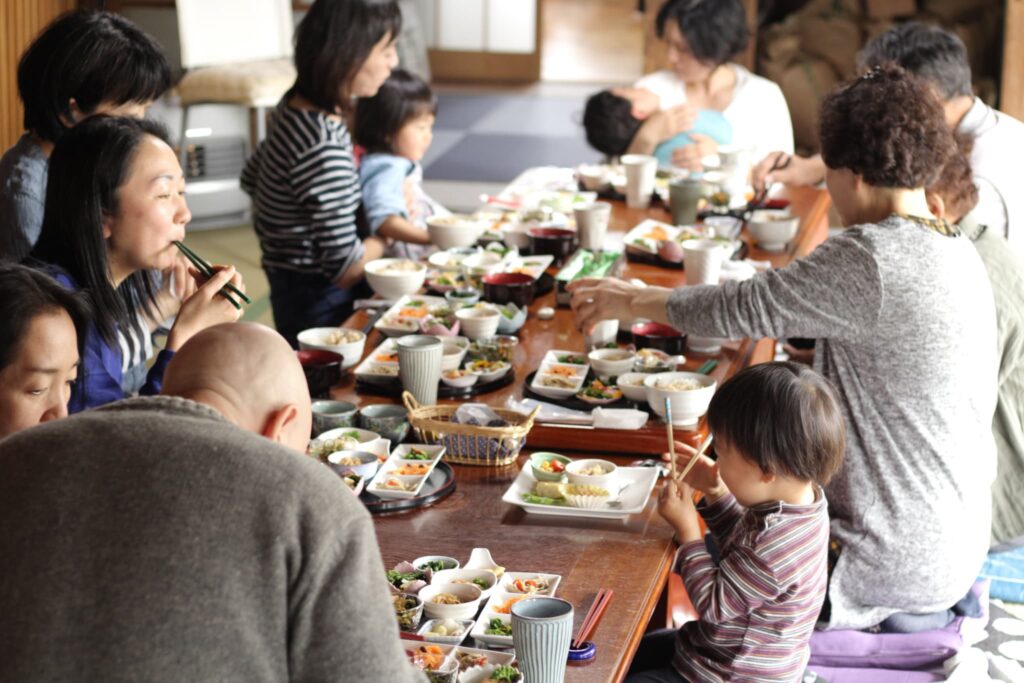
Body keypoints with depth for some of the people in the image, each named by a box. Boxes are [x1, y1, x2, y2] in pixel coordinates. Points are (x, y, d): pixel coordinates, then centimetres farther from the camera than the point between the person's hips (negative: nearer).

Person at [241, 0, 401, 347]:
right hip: (319, 304, -9)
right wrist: (385, 236, -6)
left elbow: (251, 179, 18)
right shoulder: (324, 149, -28)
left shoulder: (294, 105, 0)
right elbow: (345, 268, -24)